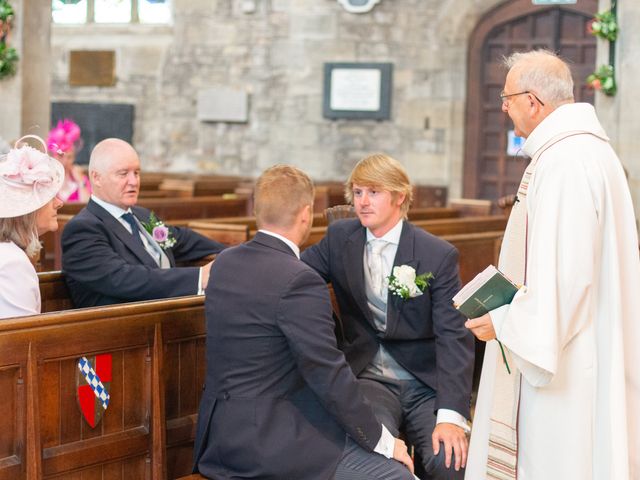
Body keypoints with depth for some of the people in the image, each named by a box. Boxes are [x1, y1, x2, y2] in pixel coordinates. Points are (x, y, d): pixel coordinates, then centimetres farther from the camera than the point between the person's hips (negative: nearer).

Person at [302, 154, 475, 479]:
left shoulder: (438, 255, -6)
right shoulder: (340, 237, 6)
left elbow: (454, 338, -11)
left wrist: (451, 415, -23)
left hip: (426, 383, -1)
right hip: (368, 377, 1)